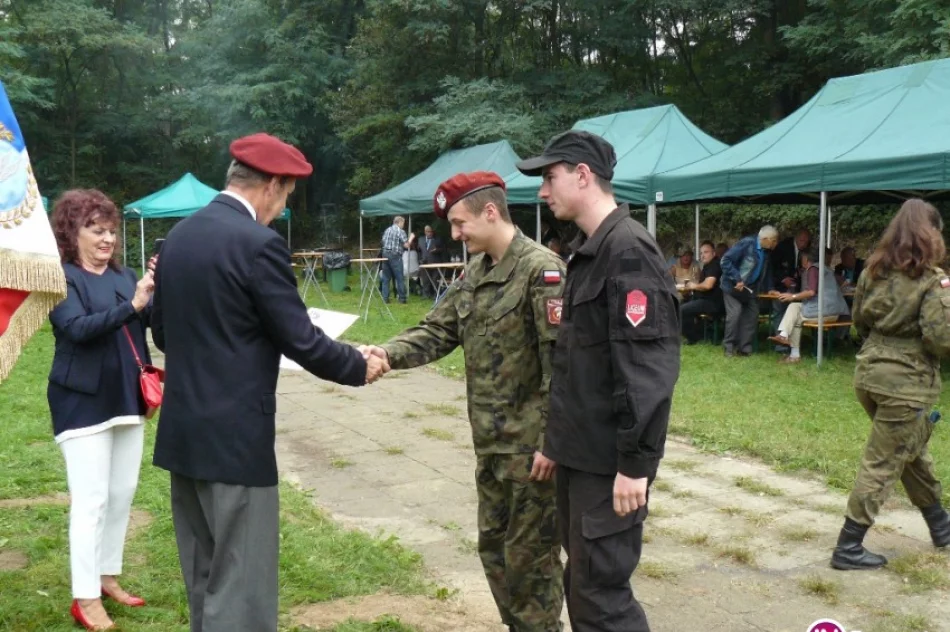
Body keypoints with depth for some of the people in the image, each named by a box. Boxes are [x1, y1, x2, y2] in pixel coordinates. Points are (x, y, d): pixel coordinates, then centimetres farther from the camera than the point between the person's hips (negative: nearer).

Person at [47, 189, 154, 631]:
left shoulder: (124, 276, 10)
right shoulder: (62, 278, -8)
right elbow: (78, 328, -23)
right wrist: (132, 304, -32)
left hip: (127, 398, 7)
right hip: (83, 402, -6)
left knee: (122, 495, 13)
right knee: (91, 500, -4)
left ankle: (107, 577, 28)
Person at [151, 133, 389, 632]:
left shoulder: (178, 236, 8)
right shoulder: (258, 244, -16)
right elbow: (301, 341, -14)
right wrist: (360, 366, 2)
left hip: (183, 432, 9)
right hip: (234, 437, -9)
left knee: (205, 580, 19)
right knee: (241, 586, 1)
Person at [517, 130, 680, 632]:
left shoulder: (629, 251, -17)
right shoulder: (587, 250, 13)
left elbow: (647, 368, -23)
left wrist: (635, 463, -22)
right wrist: (555, 439, 19)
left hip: (610, 459, -9)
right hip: (581, 453, 10)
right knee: (582, 583, 17)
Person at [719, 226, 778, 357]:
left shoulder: (766, 251, 0)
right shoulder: (746, 243, -23)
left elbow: (765, 270, 17)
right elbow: (725, 260, -25)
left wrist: (768, 288, 8)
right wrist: (737, 280, -27)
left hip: (750, 287, 7)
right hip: (734, 285, -7)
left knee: (752, 315, 2)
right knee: (735, 314, -14)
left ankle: (744, 347, 10)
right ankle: (729, 346, 0)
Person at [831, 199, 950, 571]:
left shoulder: (873, 270, 5)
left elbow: (859, 320, 13)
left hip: (869, 372, 7)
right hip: (906, 381, -7)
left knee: (912, 450, 23)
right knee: (882, 464, 1)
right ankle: (848, 548, 5)